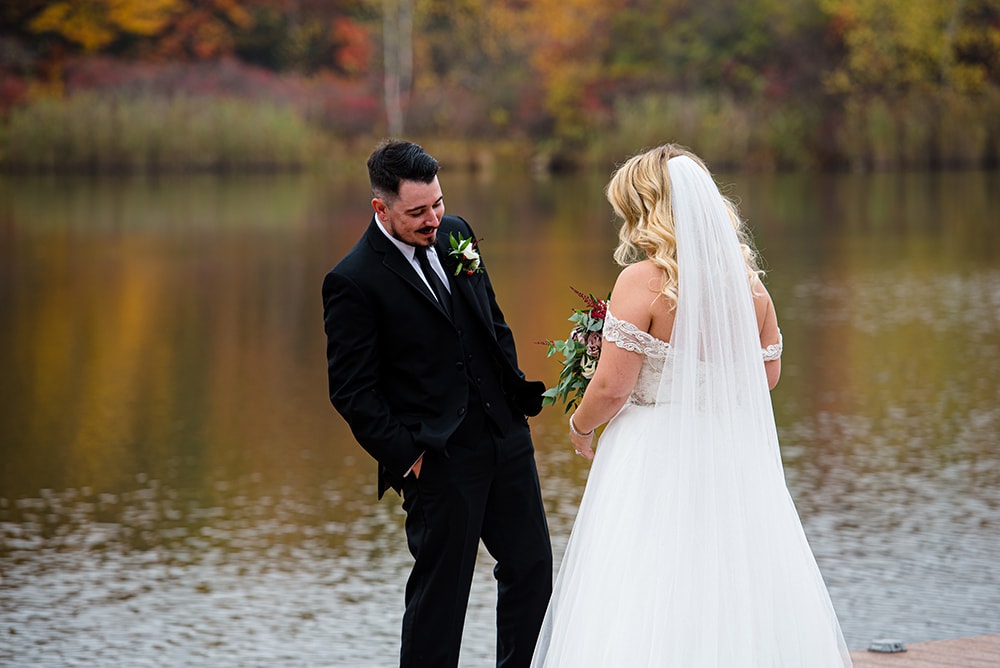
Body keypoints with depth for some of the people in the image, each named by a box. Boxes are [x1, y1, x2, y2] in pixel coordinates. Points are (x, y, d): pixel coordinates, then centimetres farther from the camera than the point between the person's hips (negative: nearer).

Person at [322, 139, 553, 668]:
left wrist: (518, 392, 11)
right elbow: (351, 391, -12)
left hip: (505, 435, 7)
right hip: (439, 460, -7)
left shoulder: (454, 233, 7)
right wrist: (405, 455, -13)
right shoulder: (352, 281, -14)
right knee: (440, 590, 2)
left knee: (532, 569, 13)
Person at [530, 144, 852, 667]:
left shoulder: (643, 281, -15)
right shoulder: (748, 281, 2)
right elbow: (767, 373, 13)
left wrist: (579, 426, 4)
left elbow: (612, 388, -15)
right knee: (741, 604, 13)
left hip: (658, 459, -6)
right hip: (736, 457, 6)